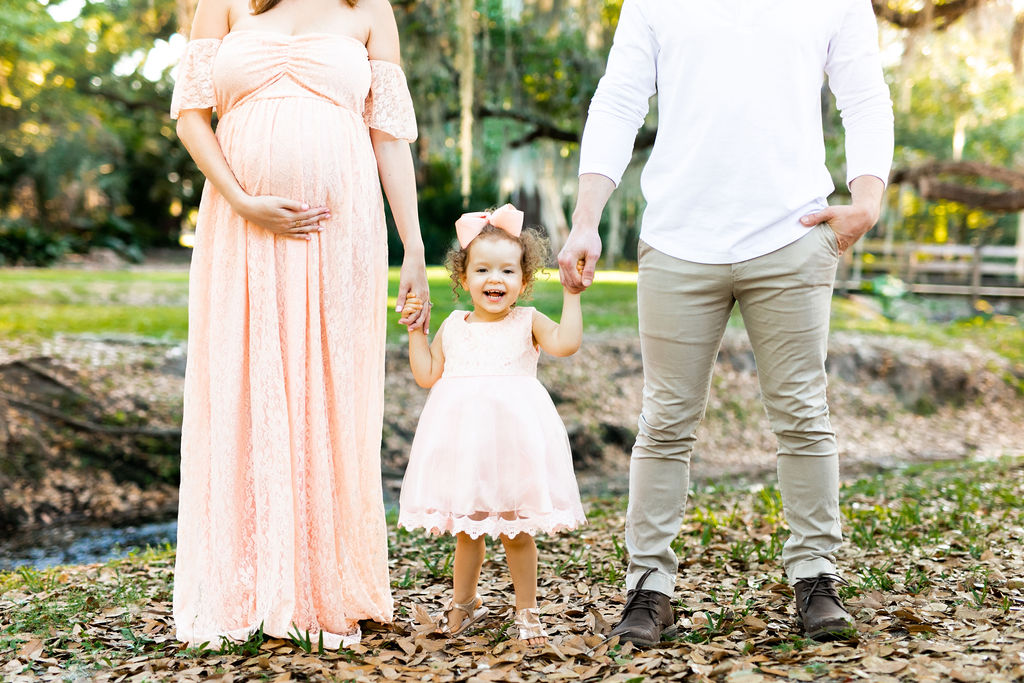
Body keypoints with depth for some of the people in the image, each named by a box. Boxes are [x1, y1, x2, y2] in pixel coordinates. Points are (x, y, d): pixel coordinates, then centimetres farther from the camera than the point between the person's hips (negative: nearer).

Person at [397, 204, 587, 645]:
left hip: (512, 435, -3)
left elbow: (565, 343, -15)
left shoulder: (527, 323, 1)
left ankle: (526, 610, 19)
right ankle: (464, 602, 32)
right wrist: (415, 329, 7)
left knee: (515, 530, 3)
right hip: (461, 437, 3)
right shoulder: (452, 328, 10)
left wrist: (571, 294, -14)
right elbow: (427, 375, 10)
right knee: (466, 528, 13)